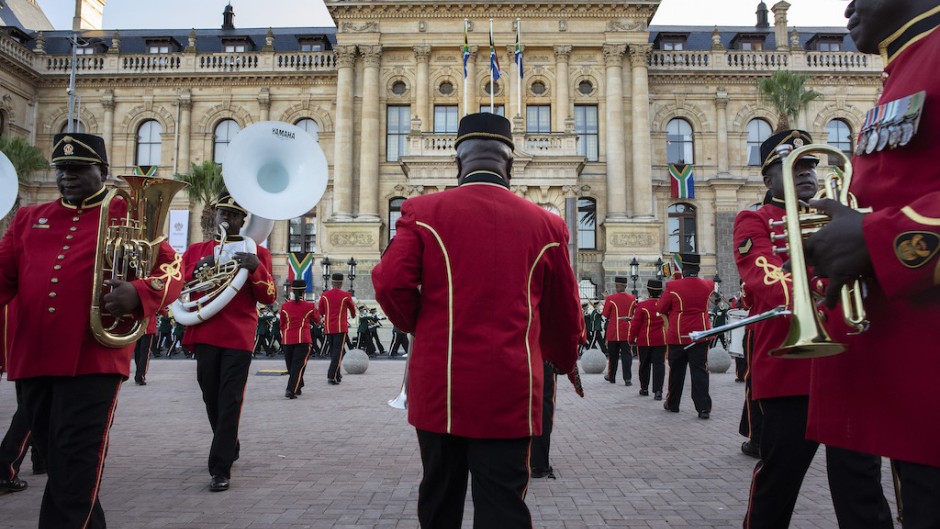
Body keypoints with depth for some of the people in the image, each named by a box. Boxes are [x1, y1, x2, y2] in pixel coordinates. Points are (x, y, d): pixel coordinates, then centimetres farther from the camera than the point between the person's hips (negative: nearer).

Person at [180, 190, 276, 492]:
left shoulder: (257, 252, 6)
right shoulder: (196, 250, 14)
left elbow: (269, 297, -2)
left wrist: (255, 268, -20)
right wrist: (198, 269, -10)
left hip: (239, 335, -3)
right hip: (205, 334, 4)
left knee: (230, 401, -7)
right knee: (211, 399, 14)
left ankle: (221, 468, -2)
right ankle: (230, 447, 35)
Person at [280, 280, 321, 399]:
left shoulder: (285, 306, 5)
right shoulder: (309, 306, -2)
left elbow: (282, 324, 14)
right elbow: (317, 320, 14)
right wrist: (316, 309, 33)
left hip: (287, 339, 3)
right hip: (303, 339, -3)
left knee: (291, 366, 15)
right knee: (298, 365, -4)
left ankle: (297, 388, 29)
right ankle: (291, 390, -16)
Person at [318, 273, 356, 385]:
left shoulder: (324, 295, 0)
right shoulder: (346, 295, -7)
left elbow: (320, 311, 10)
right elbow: (352, 308, 12)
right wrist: (353, 315, 34)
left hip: (328, 327, 4)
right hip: (341, 327, -4)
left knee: (332, 351, 16)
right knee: (338, 352, -2)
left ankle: (336, 374, 26)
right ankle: (332, 376, -10)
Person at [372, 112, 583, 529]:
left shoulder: (424, 211, -2)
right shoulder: (545, 224, 2)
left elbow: (390, 282, -10)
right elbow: (564, 312, 10)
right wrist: (566, 363, 29)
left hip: (439, 387, 1)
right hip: (510, 392, 0)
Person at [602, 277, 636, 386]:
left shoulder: (610, 298, -10)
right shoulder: (632, 298, -1)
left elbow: (605, 314, -3)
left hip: (613, 332, -1)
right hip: (627, 332, 1)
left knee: (613, 355, 11)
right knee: (626, 355, 3)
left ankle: (611, 377, 23)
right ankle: (628, 379, -4)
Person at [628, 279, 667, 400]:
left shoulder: (642, 305, -10)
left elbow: (635, 324, -8)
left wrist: (631, 339, 2)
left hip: (645, 340, -1)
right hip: (661, 339, 2)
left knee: (644, 365, 11)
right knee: (659, 364, 1)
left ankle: (644, 389, 21)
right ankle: (658, 391, -7)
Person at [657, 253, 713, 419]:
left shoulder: (673, 286, -12)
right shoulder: (707, 286, -2)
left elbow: (661, 308, -3)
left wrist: (668, 323, 13)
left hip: (678, 335, -1)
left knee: (676, 371, 12)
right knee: (700, 371, 3)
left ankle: (672, 404, 26)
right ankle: (704, 407, -3)